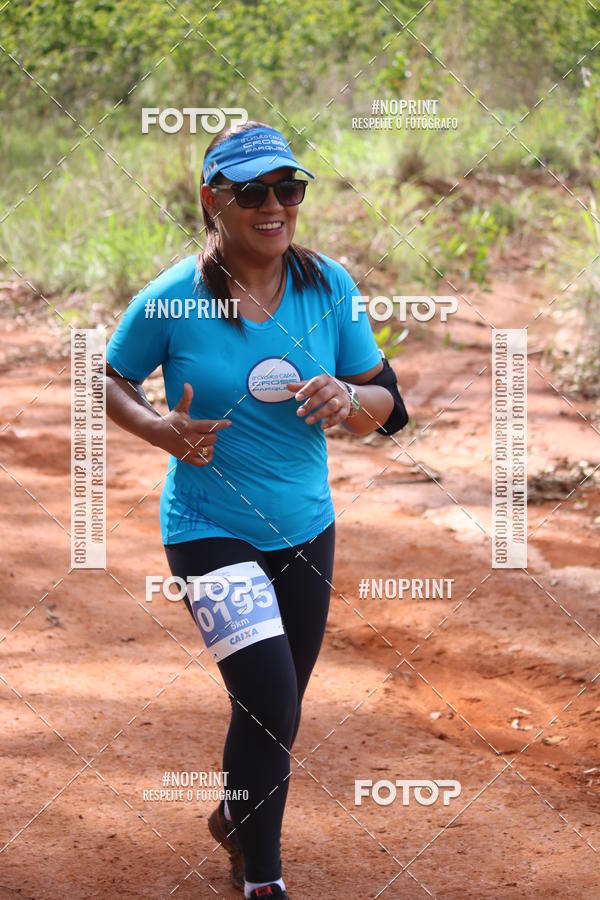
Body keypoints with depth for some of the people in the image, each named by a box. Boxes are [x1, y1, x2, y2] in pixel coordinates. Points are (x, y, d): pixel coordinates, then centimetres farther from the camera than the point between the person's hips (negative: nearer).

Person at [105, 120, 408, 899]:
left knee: (276, 707, 19)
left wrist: (349, 399, -20)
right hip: (210, 532, -5)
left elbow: (385, 407, 3)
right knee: (271, 707, -15)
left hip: (306, 529, 5)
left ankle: (236, 820, 47)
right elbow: (107, 382, 2)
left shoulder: (328, 287, -4)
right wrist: (161, 430, -17)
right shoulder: (171, 301, -14)